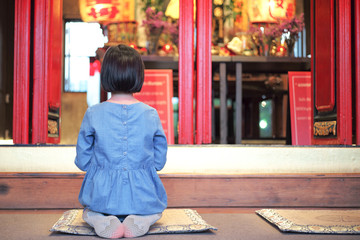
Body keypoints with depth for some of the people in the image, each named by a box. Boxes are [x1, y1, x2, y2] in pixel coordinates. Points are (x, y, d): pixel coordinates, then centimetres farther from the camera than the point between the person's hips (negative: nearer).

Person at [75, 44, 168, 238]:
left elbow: (82, 161, -2)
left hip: (103, 195, 0)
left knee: (88, 212, 33)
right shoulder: (151, 114, -6)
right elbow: (159, 161, 1)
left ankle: (99, 220, -5)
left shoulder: (93, 114, -9)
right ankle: (142, 219, -4)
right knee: (156, 211, 34)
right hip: (142, 196, 1)